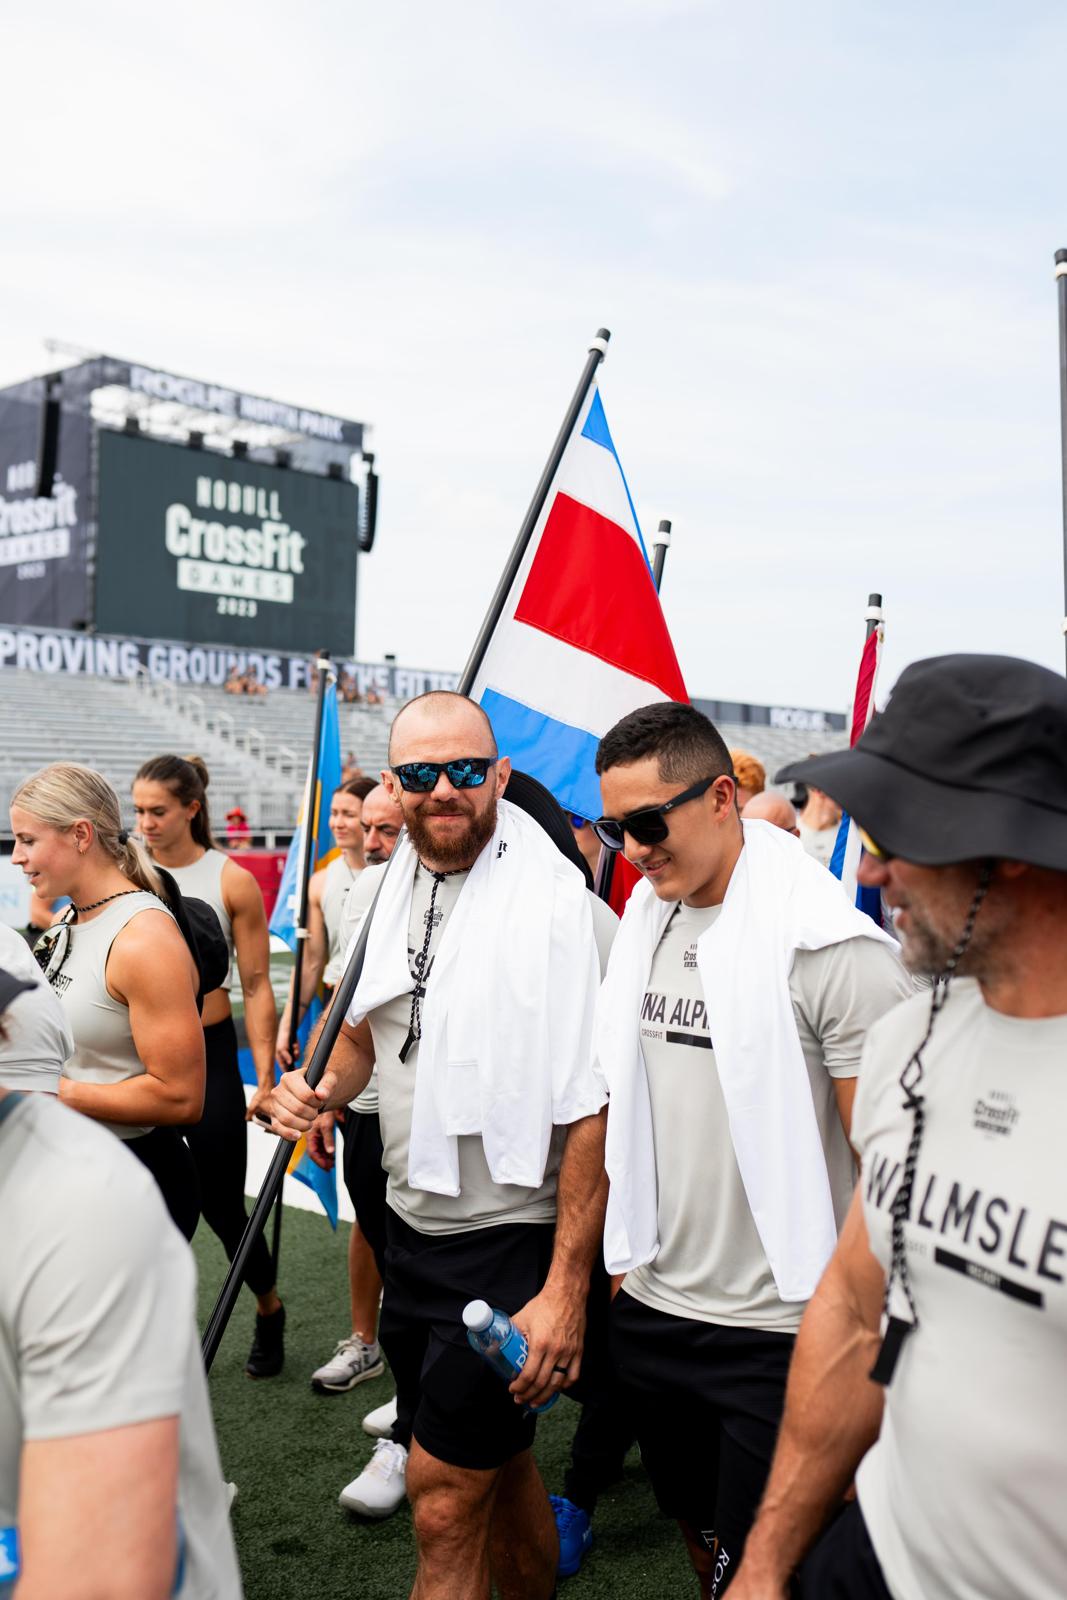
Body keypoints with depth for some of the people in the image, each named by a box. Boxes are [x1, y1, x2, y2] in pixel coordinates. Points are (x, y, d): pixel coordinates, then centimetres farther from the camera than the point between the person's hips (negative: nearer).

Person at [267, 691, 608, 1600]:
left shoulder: (551, 900, -19)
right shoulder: (392, 884, 4)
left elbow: (590, 1107, -20)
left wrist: (566, 1290, -21)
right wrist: (320, 1089, -3)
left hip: (509, 1239, -7)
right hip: (413, 1220, 7)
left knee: (446, 1499, 1)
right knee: (499, 1470, 24)